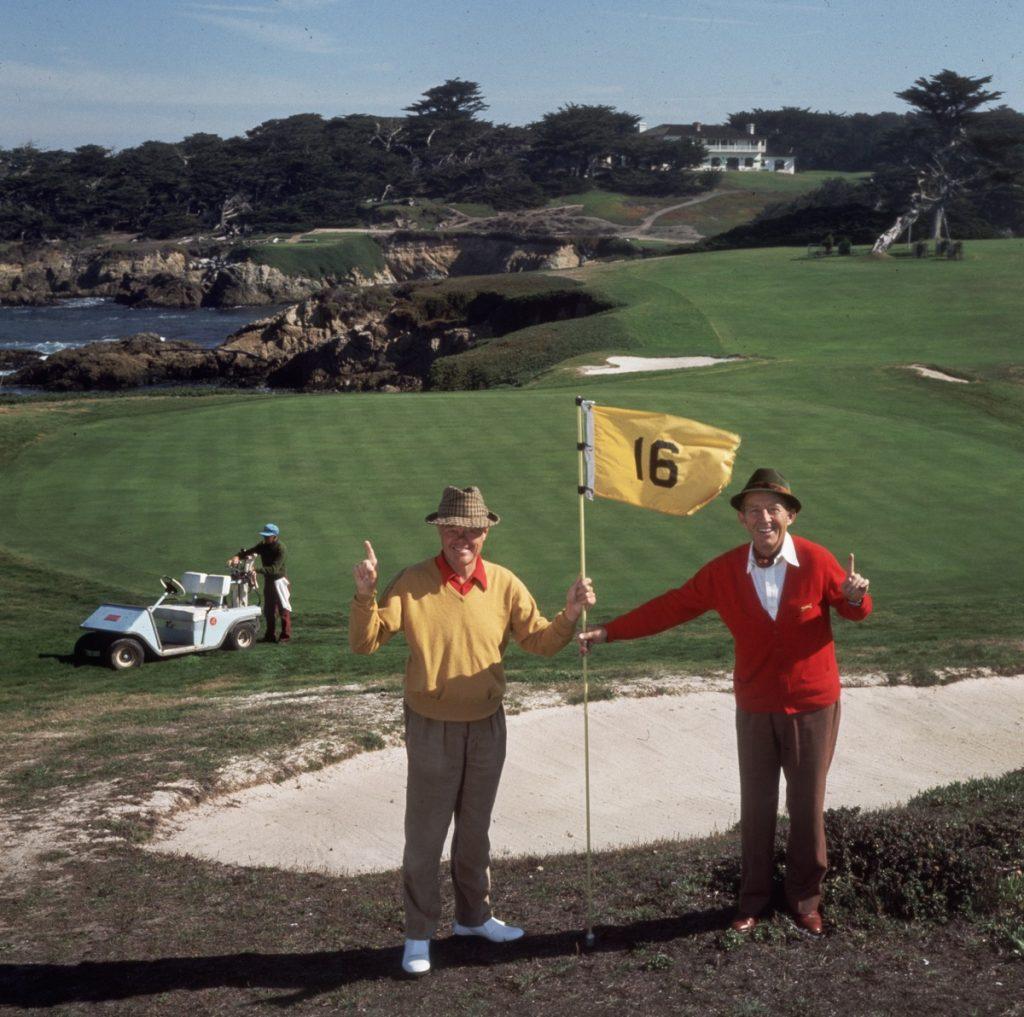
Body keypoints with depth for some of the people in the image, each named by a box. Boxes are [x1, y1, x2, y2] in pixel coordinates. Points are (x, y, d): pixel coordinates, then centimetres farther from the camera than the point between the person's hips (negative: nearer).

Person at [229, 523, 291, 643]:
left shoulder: (280, 549, -21)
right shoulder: (263, 545, 0)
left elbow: (274, 569, -29)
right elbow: (248, 551, -2)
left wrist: (257, 569, -37)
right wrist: (237, 557, -24)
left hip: (280, 580, -7)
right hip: (268, 580, 7)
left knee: (284, 609, -2)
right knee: (268, 610, 12)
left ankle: (285, 635, 5)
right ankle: (270, 635, 21)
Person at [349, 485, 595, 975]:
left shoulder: (503, 584, -4)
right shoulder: (413, 583, -11)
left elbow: (539, 640, 0)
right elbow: (365, 642, -12)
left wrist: (568, 617, -19)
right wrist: (365, 596, -29)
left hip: (487, 726, 3)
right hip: (432, 728, -3)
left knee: (475, 829, 19)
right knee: (425, 834, 5)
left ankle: (473, 915, 36)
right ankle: (419, 933, 18)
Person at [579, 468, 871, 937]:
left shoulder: (817, 561, -13)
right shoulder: (724, 571, -7)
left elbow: (853, 609, 0)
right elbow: (671, 606, -5)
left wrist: (855, 597, -26)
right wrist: (608, 631, -8)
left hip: (813, 705, -2)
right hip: (756, 709, 2)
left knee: (807, 806, 9)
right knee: (756, 806, 10)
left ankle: (806, 898, 25)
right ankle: (753, 897, 26)